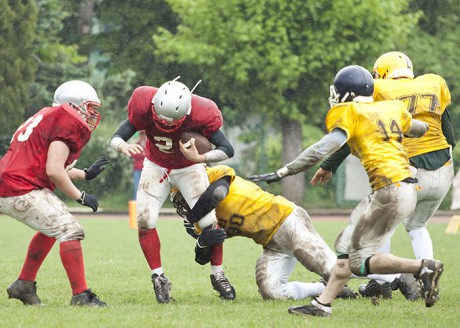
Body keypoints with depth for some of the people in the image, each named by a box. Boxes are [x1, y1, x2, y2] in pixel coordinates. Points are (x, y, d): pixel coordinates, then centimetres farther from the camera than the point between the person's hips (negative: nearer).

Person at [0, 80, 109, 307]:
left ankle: (24, 285, 30)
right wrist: (80, 196, -4)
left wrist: (86, 174, 31)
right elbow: (54, 171, -16)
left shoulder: (49, 118, 21)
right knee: (70, 231, -9)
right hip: (21, 192, -10)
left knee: (51, 228, 27)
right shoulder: (69, 123, -9)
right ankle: (81, 295, -11)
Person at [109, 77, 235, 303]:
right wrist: (123, 146, -50)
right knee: (145, 221, -11)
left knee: (209, 221, -10)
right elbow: (116, 138, -25)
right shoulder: (144, 107, -30)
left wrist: (200, 158, -45)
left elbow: (227, 149, -26)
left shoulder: (199, 115, -34)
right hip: (155, 166, 1)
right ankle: (158, 278, 4)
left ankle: (217, 275, 11)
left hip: (188, 168, -1)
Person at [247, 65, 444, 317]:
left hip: (392, 190, -9)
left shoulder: (351, 115, -4)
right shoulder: (391, 110, 16)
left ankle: (423, 267, -7)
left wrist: (283, 172, -10)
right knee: (347, 244, 14)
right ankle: (323, 303, 15)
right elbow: (421, 129, 34)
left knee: (359, 260, -2)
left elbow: (321, 150, -12)